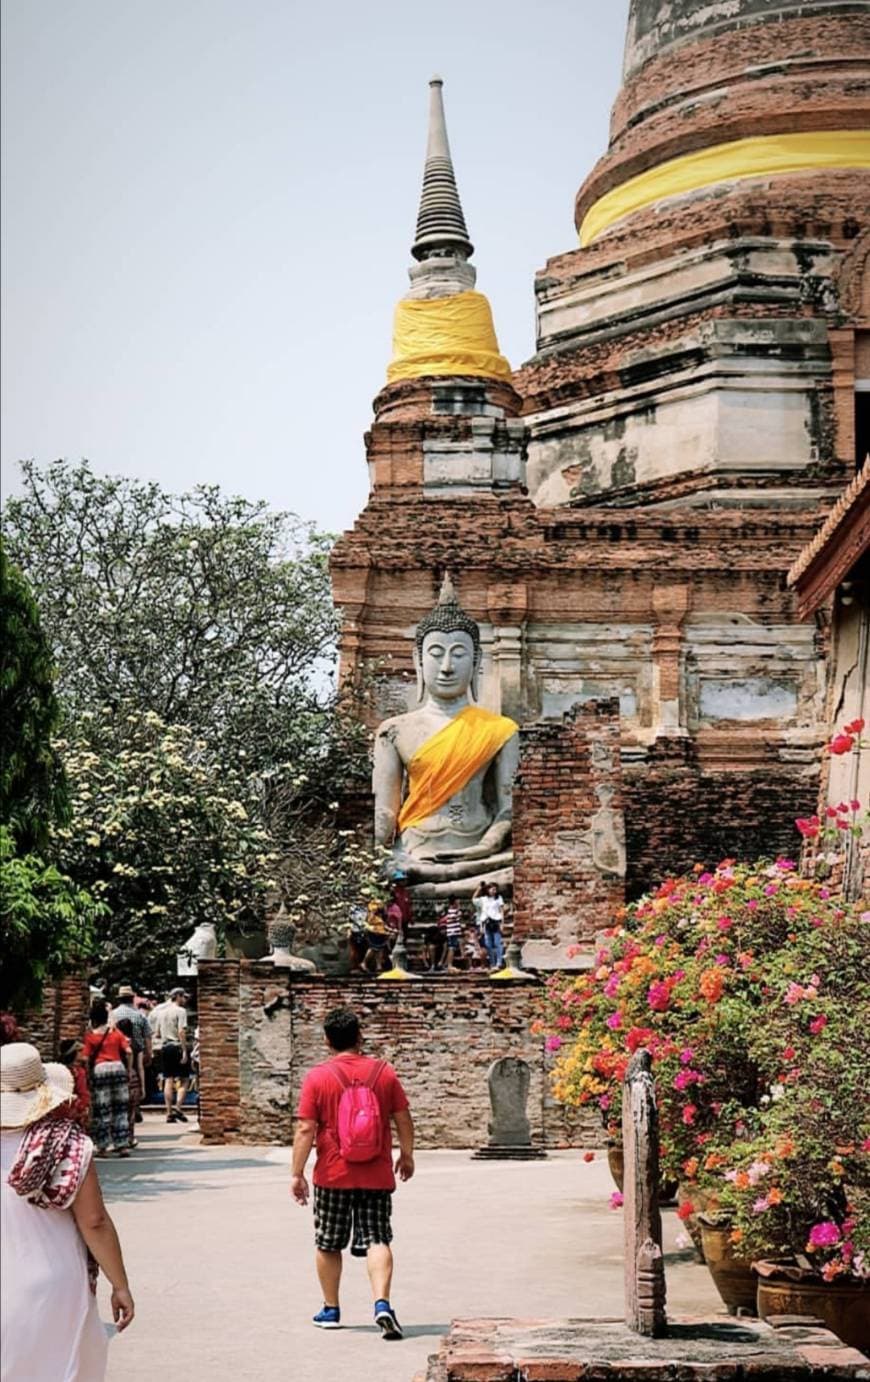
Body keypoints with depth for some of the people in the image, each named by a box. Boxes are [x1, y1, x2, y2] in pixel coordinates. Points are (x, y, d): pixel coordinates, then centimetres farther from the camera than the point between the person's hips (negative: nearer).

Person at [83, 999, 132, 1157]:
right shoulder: (116, 1032, 8)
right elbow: (128, 1052, 1)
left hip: (99, 1069, -3)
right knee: (120, 1109, 8)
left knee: (101, 1110, 3)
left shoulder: (90, 1036, 0)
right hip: (118, 1067, 3)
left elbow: (86, 1058, -6)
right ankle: (123, 1145, 6)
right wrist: (128, 1069, 10)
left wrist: (88, 1073, 5)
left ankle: (102, 1147, 3)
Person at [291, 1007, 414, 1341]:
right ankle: (382, 1304, -18)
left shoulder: (317, 1077, -6)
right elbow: (403, 1119, 6)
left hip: (332, 1175, -1)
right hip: (377, 1176, 1)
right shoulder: (384, 1072, 1)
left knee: (328, 1245, 14)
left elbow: (306, 1129, -8)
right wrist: (406, 1155, 20)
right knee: (377, 1240, 1)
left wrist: (297, 1173, -3)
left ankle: (331, 1310, 22)